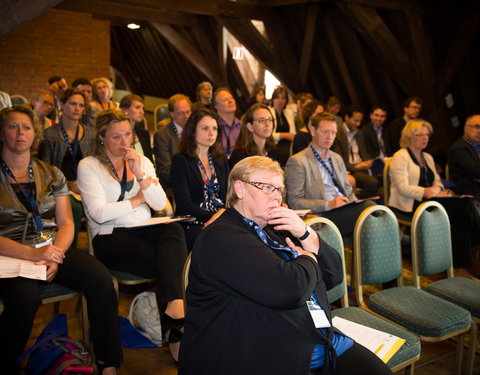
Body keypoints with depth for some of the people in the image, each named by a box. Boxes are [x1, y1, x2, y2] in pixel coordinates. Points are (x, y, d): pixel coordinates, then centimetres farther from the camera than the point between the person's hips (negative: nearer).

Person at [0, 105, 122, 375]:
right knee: (26, 298, -35)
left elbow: (66, 223, 9)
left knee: (102, 280, -24)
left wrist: (55, 256, -12)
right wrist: (32, 254, -21)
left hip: (54, 248, 3)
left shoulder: (51, 174, 14)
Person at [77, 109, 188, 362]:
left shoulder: (142, 161, 15)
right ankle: (174, 332, -21)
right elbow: (99, 213, -11)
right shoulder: (88, 166, 2)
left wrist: (140, 174, -8)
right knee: (168, 260, -30)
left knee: (174, 230, -33)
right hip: (110, 237, -4)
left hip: (145, 230, 4)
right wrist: (138, 199, -1)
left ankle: (174, 309, -39)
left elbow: (160, 204, 5)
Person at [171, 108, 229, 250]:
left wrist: (224, 212, -10)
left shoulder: (221, 160, 19)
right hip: (194, 225, -5)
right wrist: (213, 217, -20)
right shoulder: (180, 161, 1)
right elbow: (184, 204, -8)